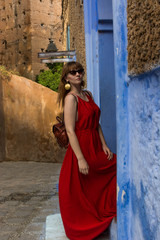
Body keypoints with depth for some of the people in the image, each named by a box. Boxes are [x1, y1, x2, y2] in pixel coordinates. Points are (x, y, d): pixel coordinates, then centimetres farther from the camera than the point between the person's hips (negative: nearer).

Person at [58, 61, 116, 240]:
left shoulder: (88, 94, 11)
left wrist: (104, 146, 7)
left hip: (95, 148, 8)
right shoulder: (71, 98, -14)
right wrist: (80, 159, -25)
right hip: (81, 148, -8)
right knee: (81, 193, 4)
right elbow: (70, 131, -21)